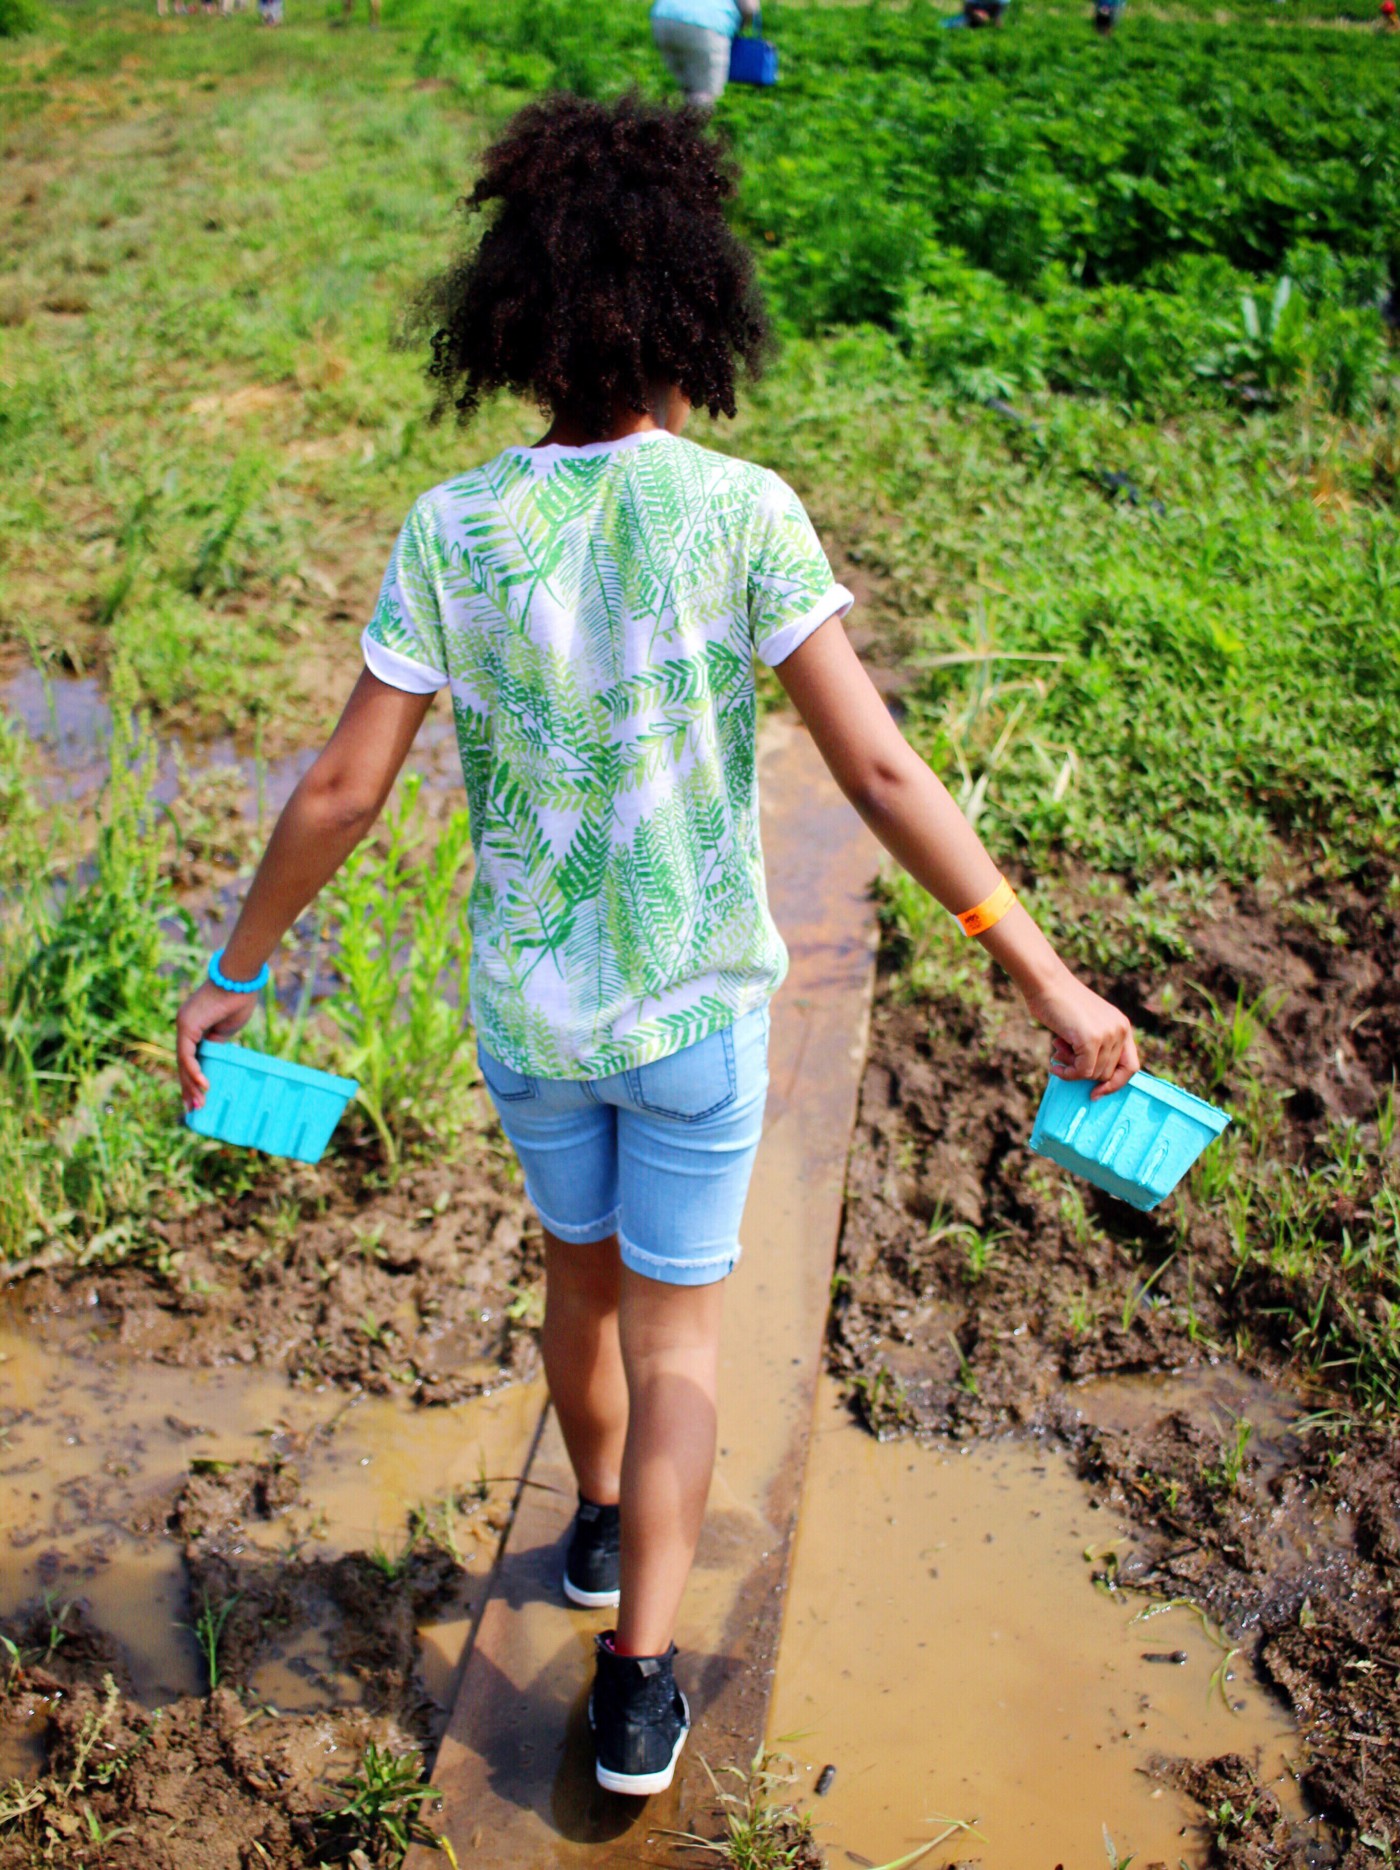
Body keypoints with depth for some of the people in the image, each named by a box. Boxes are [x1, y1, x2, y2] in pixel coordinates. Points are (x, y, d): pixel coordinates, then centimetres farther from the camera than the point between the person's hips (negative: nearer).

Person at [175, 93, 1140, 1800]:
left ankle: (603, 1524, 52)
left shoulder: (452, 529, -13)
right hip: (695, 1007, -2)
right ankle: (635, 1687, 19)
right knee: (672, 1333, 15)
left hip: (526, 1000, 3)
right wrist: (1046, 979, -17)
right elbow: (877, 769, -22)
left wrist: (234, 972, 3)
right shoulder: (740, 511, -19)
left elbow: (342, 787, -11)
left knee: (582, 1263, 28)